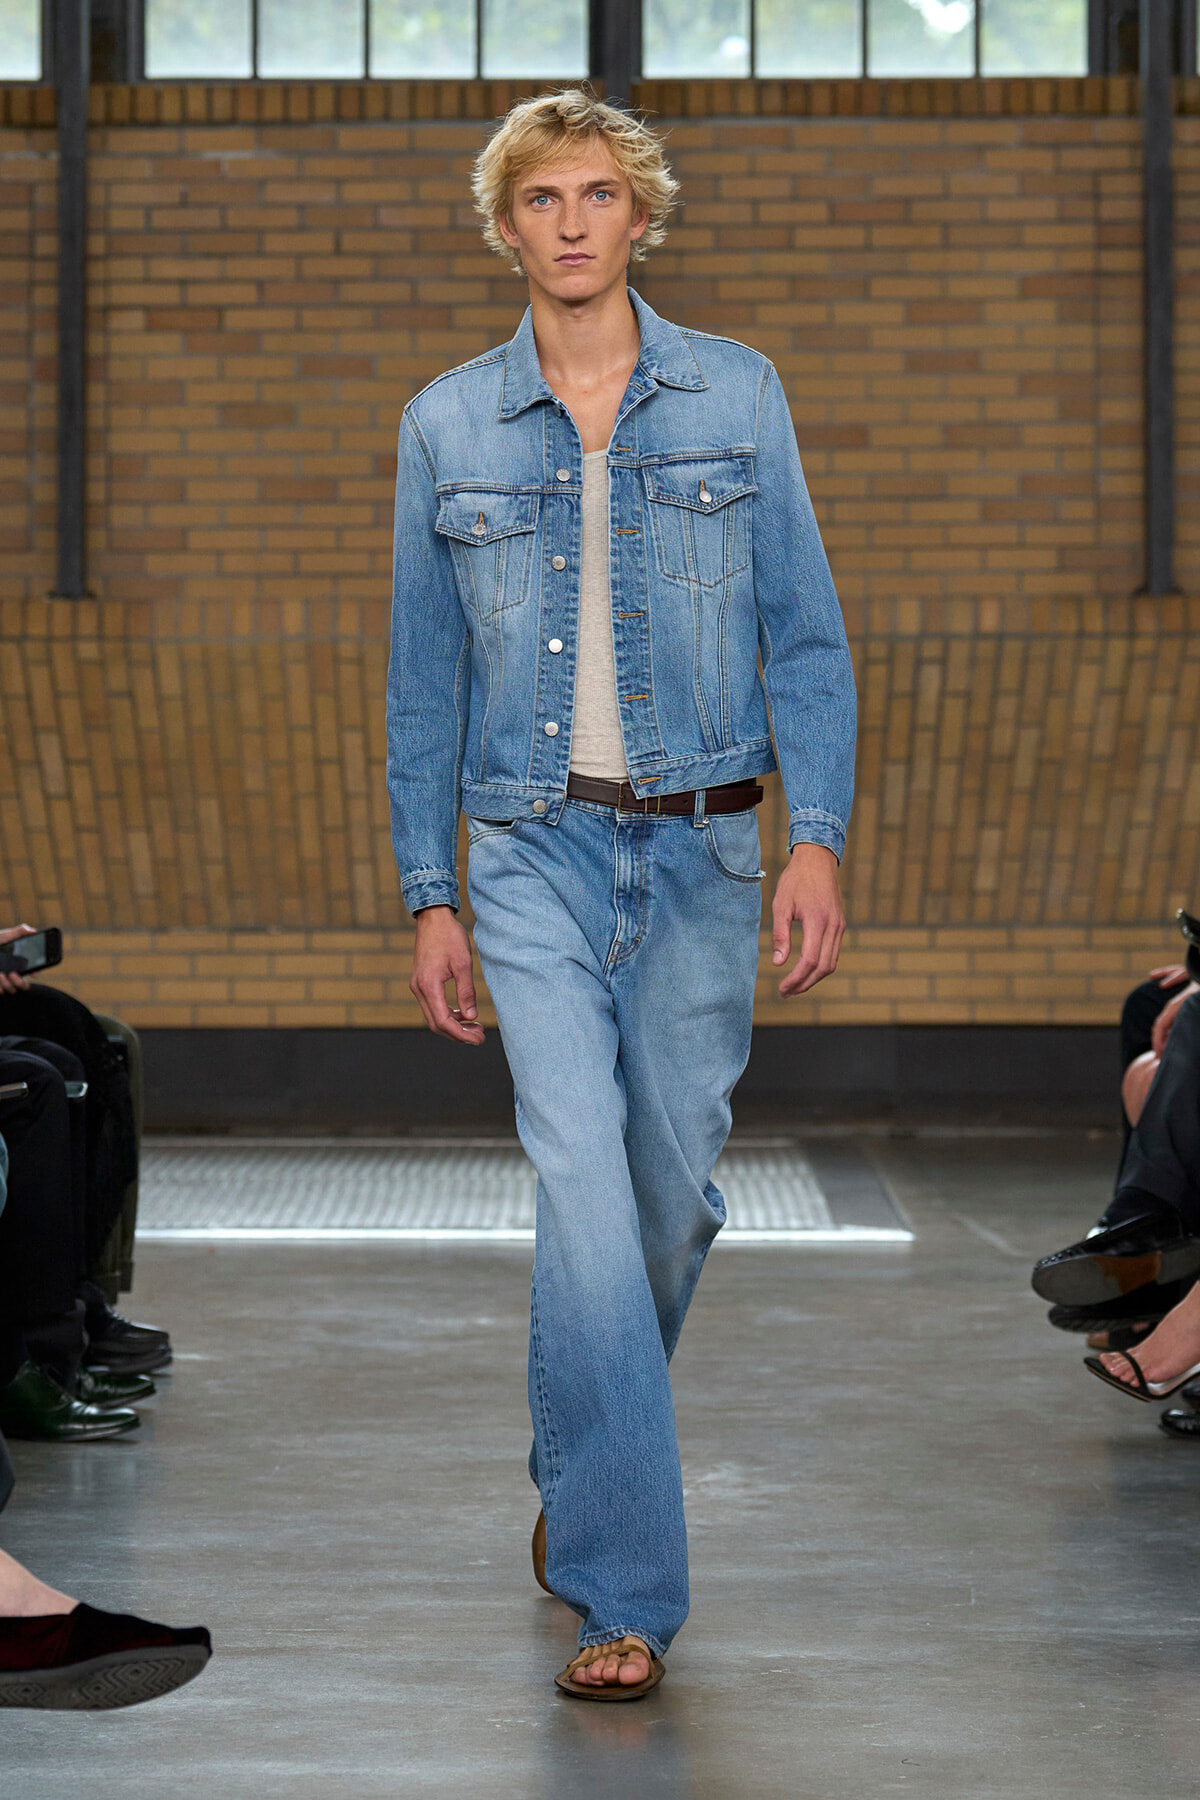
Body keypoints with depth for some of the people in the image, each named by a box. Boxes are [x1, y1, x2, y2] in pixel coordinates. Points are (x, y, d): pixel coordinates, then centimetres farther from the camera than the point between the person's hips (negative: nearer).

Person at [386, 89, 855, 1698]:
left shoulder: (737, 397, 4)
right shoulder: (447, 427, 4)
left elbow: (805, 637, 3)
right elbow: (425, 678, 8)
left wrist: (819, 837, -7)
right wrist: (431, 897, 5)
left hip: (700, 852, 1)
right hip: (535, 856, -1)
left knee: (674, 1197, 9)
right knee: (586, 1194, -14)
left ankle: (581, 1465, 37)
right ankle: (623, 1587, -10)